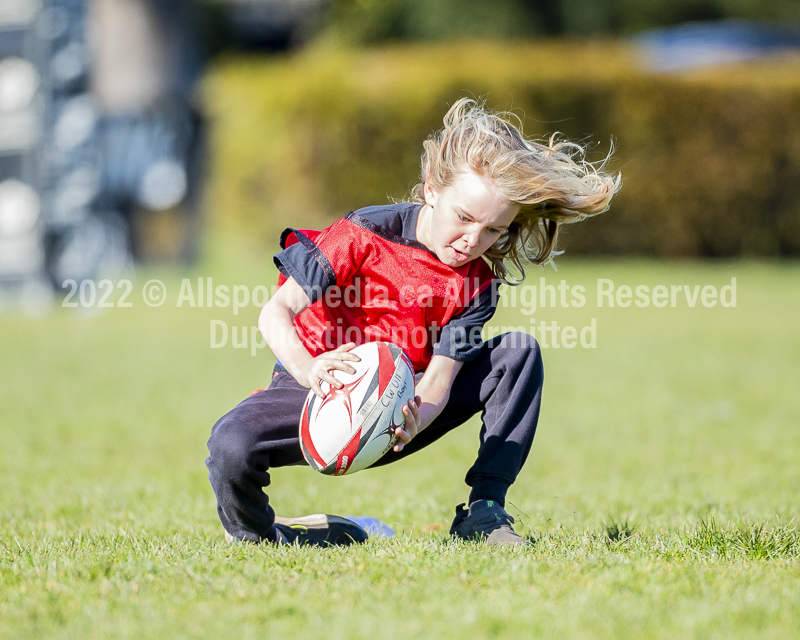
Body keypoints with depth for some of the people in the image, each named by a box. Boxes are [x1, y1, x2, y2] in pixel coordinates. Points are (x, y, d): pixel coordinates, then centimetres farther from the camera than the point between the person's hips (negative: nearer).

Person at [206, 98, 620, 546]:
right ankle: (257, 533, -1)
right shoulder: (367, 236, -20)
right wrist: (309, 370, -44)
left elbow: (437, 383, -16)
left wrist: (414, 421, -41)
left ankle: (483, 512, -11)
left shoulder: (476, 284, -9)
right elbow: (276, 313, -23)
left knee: (520, 352, -11)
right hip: (321, 390, -4)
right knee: (232, 448, -37)